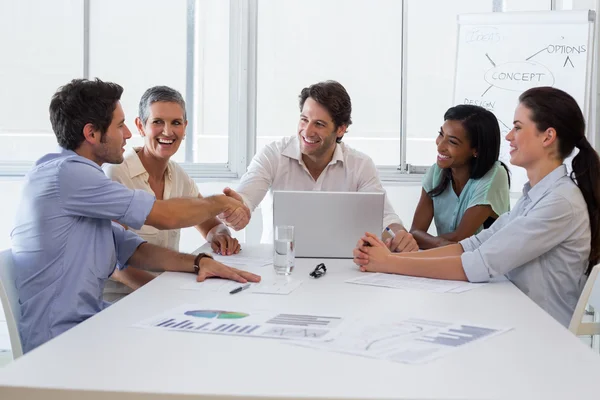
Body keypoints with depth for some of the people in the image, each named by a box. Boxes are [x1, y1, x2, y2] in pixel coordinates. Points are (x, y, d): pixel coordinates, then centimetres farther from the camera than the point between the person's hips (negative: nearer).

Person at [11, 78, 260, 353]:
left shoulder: (77, 176, 14)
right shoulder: (65, 173, -17)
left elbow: (130, 249, 8)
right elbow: (165, 216, -15)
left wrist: (198, 262, -6)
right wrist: (221, 202, 2)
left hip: (88, 323, 9)